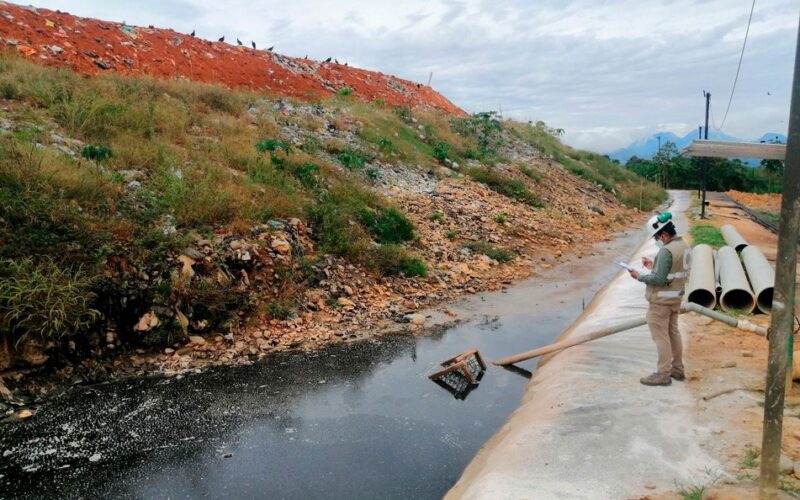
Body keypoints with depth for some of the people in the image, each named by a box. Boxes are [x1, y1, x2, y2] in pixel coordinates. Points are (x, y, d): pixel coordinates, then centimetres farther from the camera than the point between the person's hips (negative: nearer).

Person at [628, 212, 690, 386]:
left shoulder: (666, 251, -24)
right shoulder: (684, 247, 7)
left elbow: (659, 279, -25)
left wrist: (639, 276, -12)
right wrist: (653, 266, 13)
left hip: (661, 301, -9)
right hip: (675, 298, 9)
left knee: (661, 336, -1)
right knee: (673, 333, 19)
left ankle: (663, 374, 7)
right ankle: (677, 369, 29)